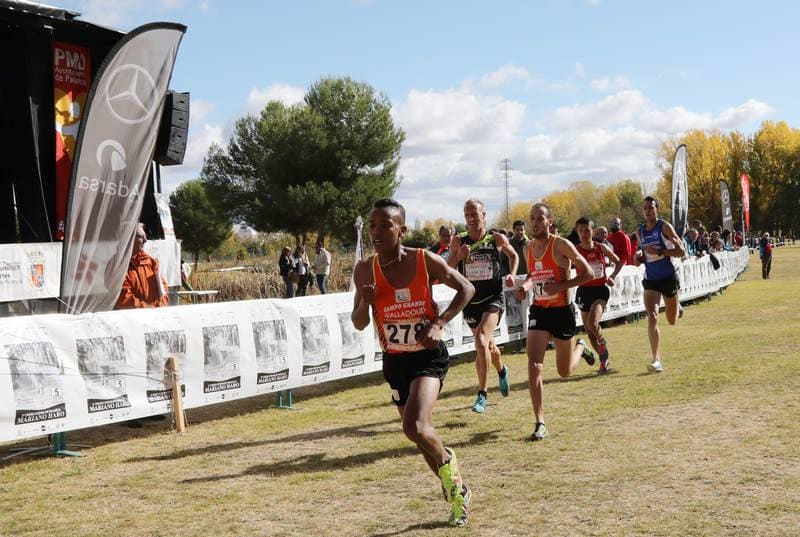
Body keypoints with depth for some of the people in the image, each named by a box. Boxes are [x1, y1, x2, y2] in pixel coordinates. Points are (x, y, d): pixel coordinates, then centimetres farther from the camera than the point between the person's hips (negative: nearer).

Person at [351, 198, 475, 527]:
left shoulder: (426, 261, -14)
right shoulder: (365, 270, -7)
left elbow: (466, 289, -1)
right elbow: (359, 324, 2)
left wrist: (439, 323, -14)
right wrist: (365, 302, -21)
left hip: (428, 355, -4)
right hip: (394, 361, 4)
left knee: (415, 427, -24)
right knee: (421, 432, 13)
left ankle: (447, 462, 10)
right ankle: (456, 490, 37)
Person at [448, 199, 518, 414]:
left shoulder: (497, 239, -4)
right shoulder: (458, 241, -3)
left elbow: (513, 255, 15)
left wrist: (512, 274, -1)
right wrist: (459, 256, -19)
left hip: (493, 299, -3)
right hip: (470, 300, 3)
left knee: (481, 341, -24)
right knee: (488, 345, 20)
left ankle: (482, 395, -16)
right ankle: (502, 371, 54)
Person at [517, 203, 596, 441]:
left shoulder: (561, 245, -13)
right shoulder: (528, 249, 4)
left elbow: (587, 273, -11)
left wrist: (560, 286, -22)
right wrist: (526, 286, 0)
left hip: (562, 311, -3)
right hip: (539, 311, 4)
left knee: (565, 372, 12)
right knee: (534, 366, -14)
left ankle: (580, 347, 47)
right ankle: (540, 423, -8)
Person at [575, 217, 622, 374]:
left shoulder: (601, 248, -2)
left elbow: (619, 262, 13)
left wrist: (612, 277, 0)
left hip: (600, 290, -1)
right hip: (584, 291, 1)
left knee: (592, 323, -23)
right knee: (589, 330, 7)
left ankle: (603, 343, 9)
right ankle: (603, 359, 26)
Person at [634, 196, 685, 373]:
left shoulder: (665, 227, -9)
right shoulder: (639, 232, 6)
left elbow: (681, 251, -13)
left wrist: (659, 252, -25)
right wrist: (639, 257, -1)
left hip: (668, 278, -2)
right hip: (650, 280, 2)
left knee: (672, 321, 13)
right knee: (652, 317, -18)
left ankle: (676, 304, 51)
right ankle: (656, 360, -19)